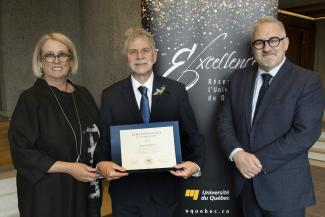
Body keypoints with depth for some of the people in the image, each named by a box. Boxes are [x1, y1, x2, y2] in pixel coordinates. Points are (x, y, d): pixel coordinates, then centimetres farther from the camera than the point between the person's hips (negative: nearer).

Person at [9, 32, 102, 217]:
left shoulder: (84, 95, 4)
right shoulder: (30, 100, -9)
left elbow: (97, 138, 12)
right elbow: (21, 152, -13)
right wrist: (68, 168, -19)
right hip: (48, 195, -4)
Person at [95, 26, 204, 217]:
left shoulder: (176, 91, -2)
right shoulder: (110, 96, -1)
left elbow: (192, 135, -1)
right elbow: (103, 140, 1)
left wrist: (195, 163, -17)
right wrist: (102, 164, -17)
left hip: (164, 191, 0)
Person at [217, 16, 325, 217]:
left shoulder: (308, 81, -9)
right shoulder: (239, 77, 4)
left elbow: (305, 132, -18)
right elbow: (225, 120, 3)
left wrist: (260, 161, -19)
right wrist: (237, 154, -14)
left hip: (285, 186, -3)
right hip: (247, 181, 4)